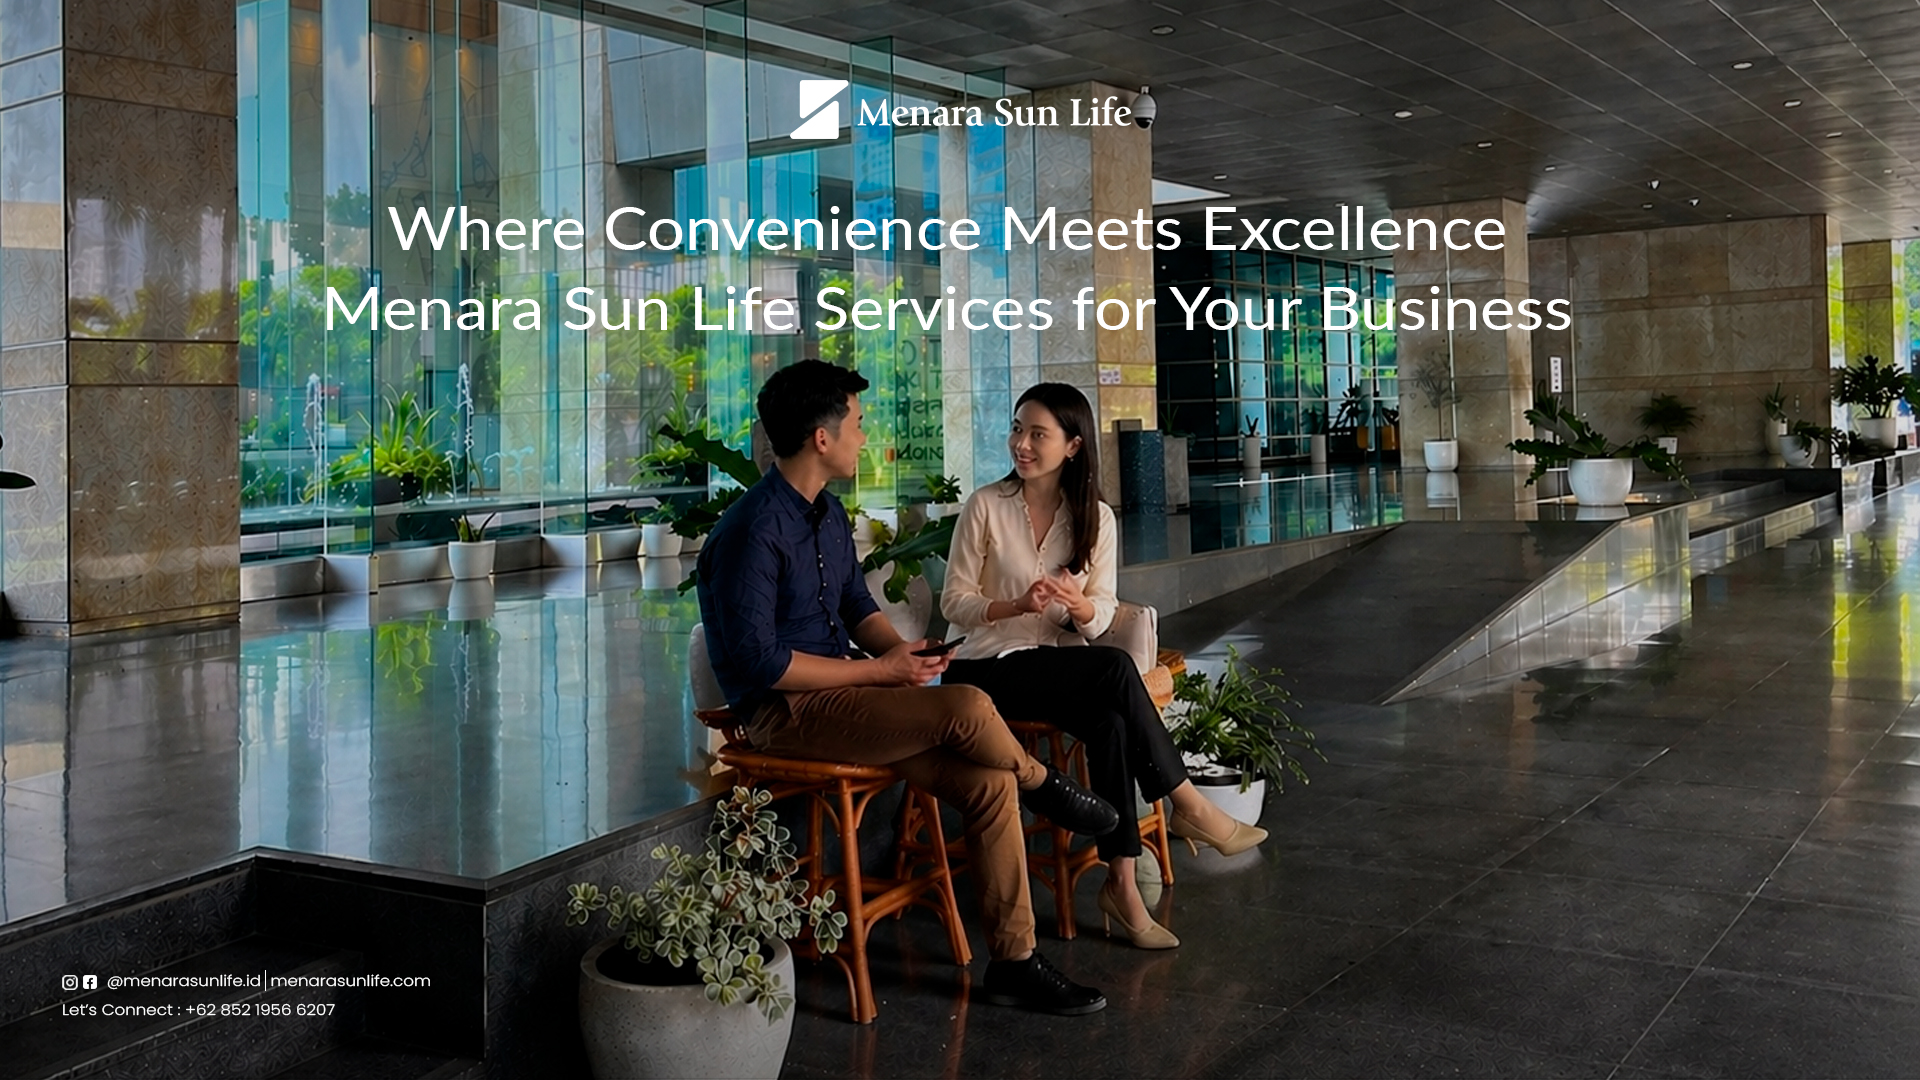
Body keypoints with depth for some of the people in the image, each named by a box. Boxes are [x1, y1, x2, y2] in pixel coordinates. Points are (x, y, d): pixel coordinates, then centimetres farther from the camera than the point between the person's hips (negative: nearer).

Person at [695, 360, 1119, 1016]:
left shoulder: (828, 513, 10)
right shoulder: (753, 532, -19)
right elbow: (760, 663, -22)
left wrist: (900, 650, -3)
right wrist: (879, 672, -18)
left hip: (841, 692, 9)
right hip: (785, 713, -9)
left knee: (989, 783, -9)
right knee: (967, 708, -26)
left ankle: (1014, 961, 0)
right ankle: (1041, 784, 7)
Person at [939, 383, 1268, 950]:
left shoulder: (1096, 518, 6)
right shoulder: (985, 506, -4)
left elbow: (1100, 616, 3)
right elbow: (954, 604, -5)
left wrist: (1078, 605, -21)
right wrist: (1018, 606, -22)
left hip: (1060, 665, 4)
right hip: (985, 671, -4)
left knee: (1111, 720, -31)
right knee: (1115, 668, -30)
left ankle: (1121, 881, -25)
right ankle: (1187, 806, -17)